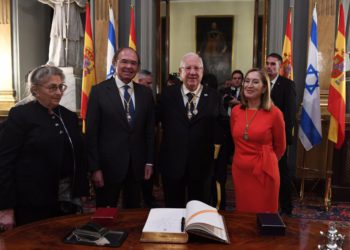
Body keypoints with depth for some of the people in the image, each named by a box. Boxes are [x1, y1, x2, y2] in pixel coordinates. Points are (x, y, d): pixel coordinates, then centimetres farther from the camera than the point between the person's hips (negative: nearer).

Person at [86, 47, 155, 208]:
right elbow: (91, 133, -7)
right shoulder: (99, 91, -6)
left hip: (137, 165, 3)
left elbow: (150, 129, 8)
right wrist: (95, 168, -10)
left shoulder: (146, 93, 5)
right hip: (108, 165, -3)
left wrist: (149, 161, 5)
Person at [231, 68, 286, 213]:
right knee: (243, 214, 16)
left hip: (264, 172, -4)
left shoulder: (274, 113, -10)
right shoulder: (235, 111, 1)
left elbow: (280, 146, 4)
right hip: (239, 171, 4)